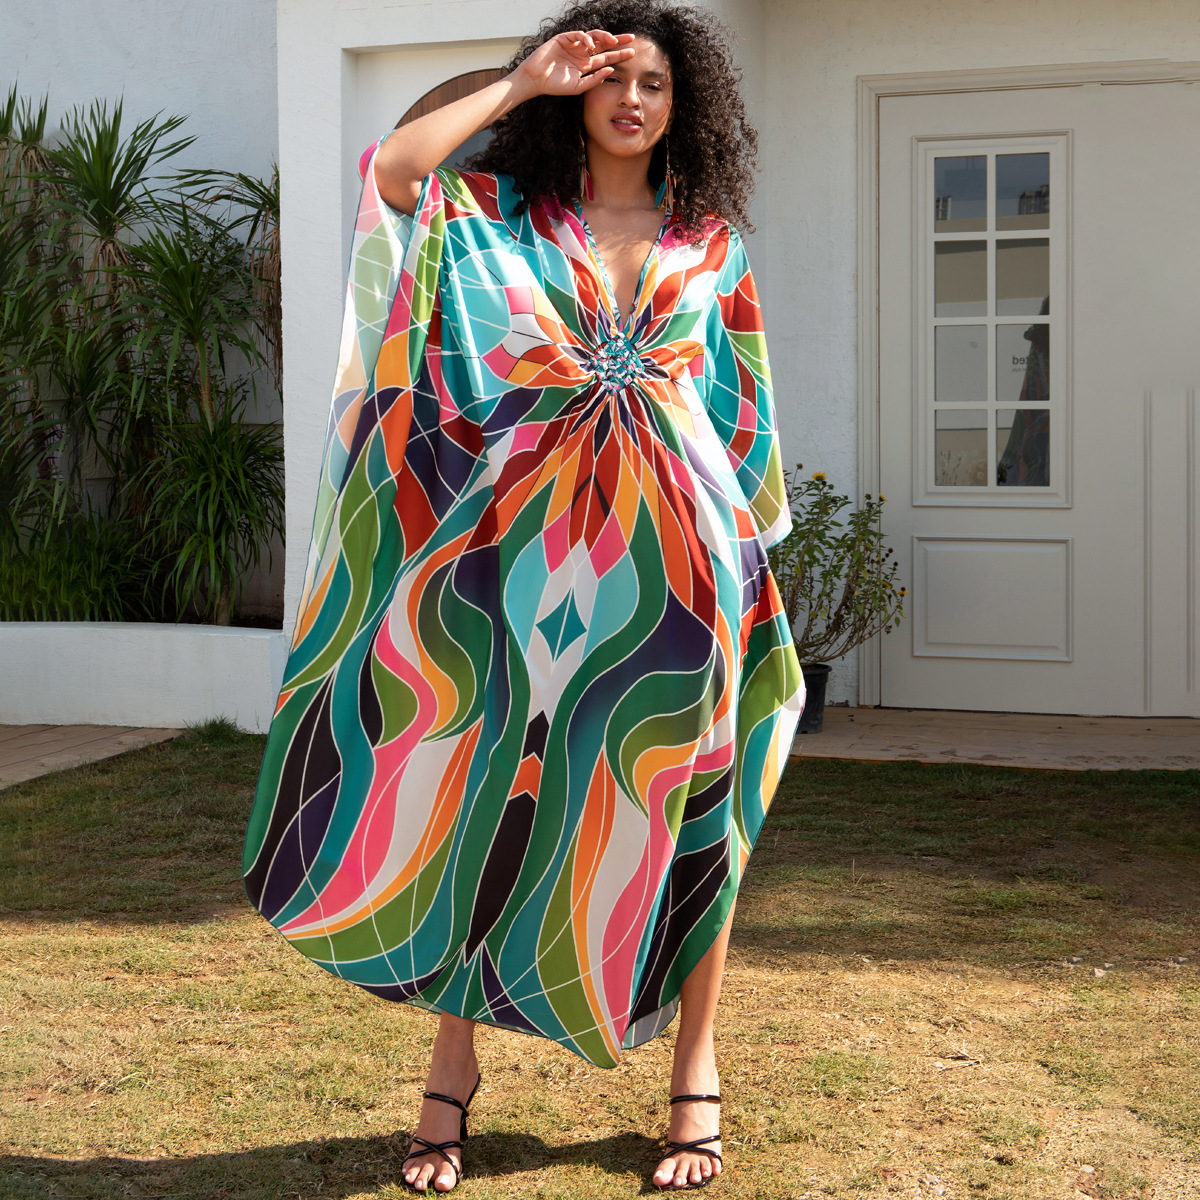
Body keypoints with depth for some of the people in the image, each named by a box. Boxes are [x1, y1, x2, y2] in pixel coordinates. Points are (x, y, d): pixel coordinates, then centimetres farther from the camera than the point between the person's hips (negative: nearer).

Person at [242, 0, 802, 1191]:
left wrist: (747, 550, 8)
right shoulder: (498, 213, 7)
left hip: (673, 554, 1)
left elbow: (742, 411, 14)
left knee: (685, 808, 3)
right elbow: (392, 167, -13)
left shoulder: (709, 242, 12)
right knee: (492, 791, 2)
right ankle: (453, 1069, 13)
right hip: (532, 552, -1)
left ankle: (695, 1073, 15)